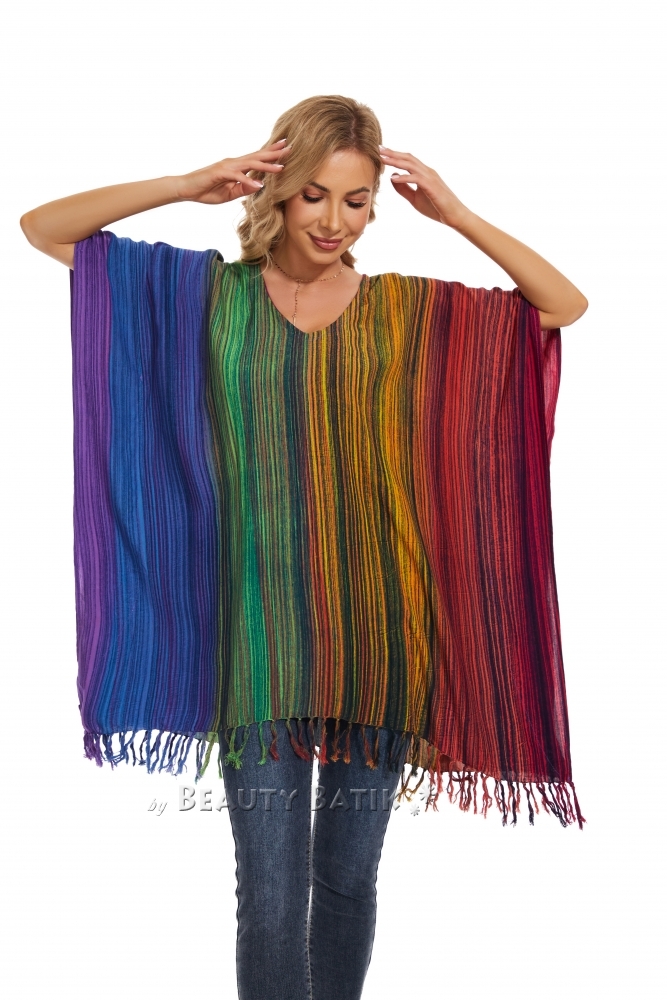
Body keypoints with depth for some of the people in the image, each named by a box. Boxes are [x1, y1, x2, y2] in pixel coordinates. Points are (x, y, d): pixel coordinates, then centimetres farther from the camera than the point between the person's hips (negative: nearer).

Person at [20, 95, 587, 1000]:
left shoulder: (409, 309, 5)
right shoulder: (212, 294, 3)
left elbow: (567, 305, 8)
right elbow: (43, 229, 5)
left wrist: (457, 216, -2)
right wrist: (188, 186, -7)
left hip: (375, 628, 2)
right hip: (259, 629, -1)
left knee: (349, 877, 16)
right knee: (271, 896, 2)